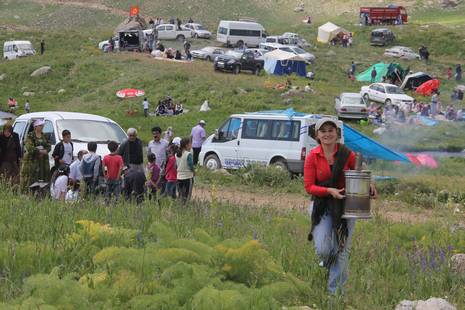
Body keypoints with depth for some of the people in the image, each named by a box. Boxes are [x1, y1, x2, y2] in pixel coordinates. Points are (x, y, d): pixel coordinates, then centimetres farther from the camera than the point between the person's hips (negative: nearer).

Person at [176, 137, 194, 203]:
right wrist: (193, 171, 1)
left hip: (179, 177, 6)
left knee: (180, 196, 13)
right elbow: (191, 165, -17)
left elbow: (176, 166, 10)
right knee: (187, 196, -2)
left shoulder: (177, 154, 6)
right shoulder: (188, 154, -15)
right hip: (187, 177, -6)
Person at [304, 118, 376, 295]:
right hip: (322, 206, 0)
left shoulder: (347, 154, -6)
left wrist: (368, 186, -13)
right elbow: (309, 186, -6)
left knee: (342, 250, 4)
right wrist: (329, 191, -21)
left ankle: (335, 292, 17)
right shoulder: (313, 157, -6)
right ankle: (327, 262, 27)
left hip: (345, 205, 0)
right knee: (323, 250, -11)